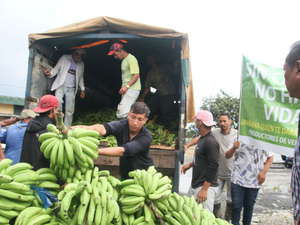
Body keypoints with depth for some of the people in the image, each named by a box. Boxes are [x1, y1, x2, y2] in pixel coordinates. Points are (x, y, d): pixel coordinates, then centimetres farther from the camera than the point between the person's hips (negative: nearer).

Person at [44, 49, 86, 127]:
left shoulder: (81, 64, 11)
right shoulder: (64, 58, 3)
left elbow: (80, 77, 20)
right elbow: (56, 69, 4)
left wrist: (82, 89, 14)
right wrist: (50, 73, -16)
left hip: (71, 89, 3)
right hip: (61, 86, -3)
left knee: (70, 110, -1)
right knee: (58, 103, -20)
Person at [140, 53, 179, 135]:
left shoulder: (164, 67, 0)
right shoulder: (150, 74, 10)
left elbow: (174, 71, -2)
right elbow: (147, 87, 11)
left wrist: (175, 66, -23)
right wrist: (142, 97, 5)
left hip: (169, 94, -5)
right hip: (159, 94, 5)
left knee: (166, 112, -6)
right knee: (148, 106, 1)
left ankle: (166, 129, 15)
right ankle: (152, 119, 31)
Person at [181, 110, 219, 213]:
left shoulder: (211, 142, -18)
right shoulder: (202, 139, 13)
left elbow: (213, 166, -22)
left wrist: (204, 189, -23)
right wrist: (190, 164, 15)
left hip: (206, 186, -10)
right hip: (194, 185, 10)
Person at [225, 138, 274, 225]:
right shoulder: (237, 139, 0)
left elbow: (270, 156, 5)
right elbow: (227, 156, 2)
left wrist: (264, 171, -7)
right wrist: (234, 148, -19)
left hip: (254, 181, 0)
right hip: (237, 179, 0)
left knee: (249, 206, 14)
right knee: (236, 205, 2)